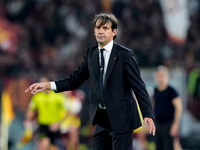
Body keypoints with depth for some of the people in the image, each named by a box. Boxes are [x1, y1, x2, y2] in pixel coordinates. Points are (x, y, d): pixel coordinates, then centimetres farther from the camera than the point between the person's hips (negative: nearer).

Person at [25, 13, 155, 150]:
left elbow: (139, 86, -10)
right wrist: (48, 85, 2)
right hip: (101, 119, 6)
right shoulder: (92, 53, 8)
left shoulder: (125, 55, -8)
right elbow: (75, 80, 13)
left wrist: (148, 114, -17)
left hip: (121, 118, -6)